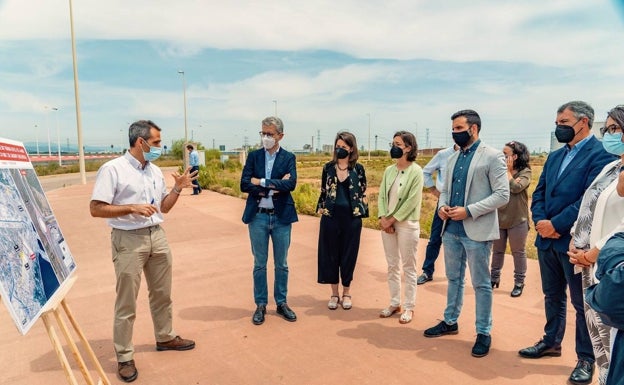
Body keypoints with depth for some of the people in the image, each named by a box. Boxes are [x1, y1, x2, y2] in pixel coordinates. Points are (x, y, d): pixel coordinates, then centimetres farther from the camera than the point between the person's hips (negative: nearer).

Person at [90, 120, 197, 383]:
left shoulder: (155, 171, 9)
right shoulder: (113, 169, -11)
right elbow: (96, 209, -15)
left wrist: (178, 188, 0)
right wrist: (132, 208, -22)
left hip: (157, 236, 7)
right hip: (128, 240, -6)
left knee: (162, 293, 18)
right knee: (126, 302, 3)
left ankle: (165, 337, 37)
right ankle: (124, 357, 18)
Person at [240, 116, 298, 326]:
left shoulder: (289, 158, 1)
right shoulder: (253, 156, 4)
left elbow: (291, 183, -16)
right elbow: (244, 185, -7)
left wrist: (262, 182, -16)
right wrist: (274, 187, -14)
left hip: (282, 216, 0)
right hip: (257, 216, 1)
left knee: (281, 264, 11)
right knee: (260, 264, 9)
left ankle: (281, 303, 26)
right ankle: (260, 305, 23)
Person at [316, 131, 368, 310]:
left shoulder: (358, 169, 1)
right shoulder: (328, 167, 5)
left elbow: (363, 193, 4)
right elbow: (323, 191, 10)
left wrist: (362, 213, 0)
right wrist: (320, 209, 5)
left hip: (352, 217, -1)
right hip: (330, 217, 1)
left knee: (349, 254, 7)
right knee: (330, 254, 7)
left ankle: (346, 293, 24)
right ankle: (334, 293, 22)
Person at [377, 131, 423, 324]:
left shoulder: (416, 171, -9)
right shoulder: (389, 170, 9)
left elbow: (412, 201, -14)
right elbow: (382, 195, 6)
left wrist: (392, 220, -13)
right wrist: (383, 218, -8)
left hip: (407, 224, -6)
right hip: (387, 224, 6)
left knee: (408, 267, 4)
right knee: (392, 266, 12)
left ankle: (409, 307, 15)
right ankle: (394, 303, 24)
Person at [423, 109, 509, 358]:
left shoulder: (492, 156, -7)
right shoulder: (453, 159, 13)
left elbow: (502, 195, -13)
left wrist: (468, 211, -19)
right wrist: (442, 206, -5)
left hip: (477, 231, -6)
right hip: (451, 229, 7)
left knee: (481, 284, 5)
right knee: (454, 278, 18)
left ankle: (484, 333, 19)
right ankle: (450, 321, 33)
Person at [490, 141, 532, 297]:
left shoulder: (525, 172, -6)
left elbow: (516, 187, -22)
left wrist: (508, 171, -11)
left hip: (517, 220, -4)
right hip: (498, 218, 4)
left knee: (518, 252, 8)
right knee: (497, 250, 15)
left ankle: (519, 283, 21)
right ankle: (494, 278, 29)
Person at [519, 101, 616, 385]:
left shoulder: (599, 154, -11)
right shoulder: (555, 156, 14)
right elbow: (539, 192, 11)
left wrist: (556, 224, -18)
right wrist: (540, 221, -6)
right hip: (547, 239, 7)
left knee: (582, 303, 6)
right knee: (553, 296, 20)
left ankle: (586, 359, 21)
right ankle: (551, 342, 36)